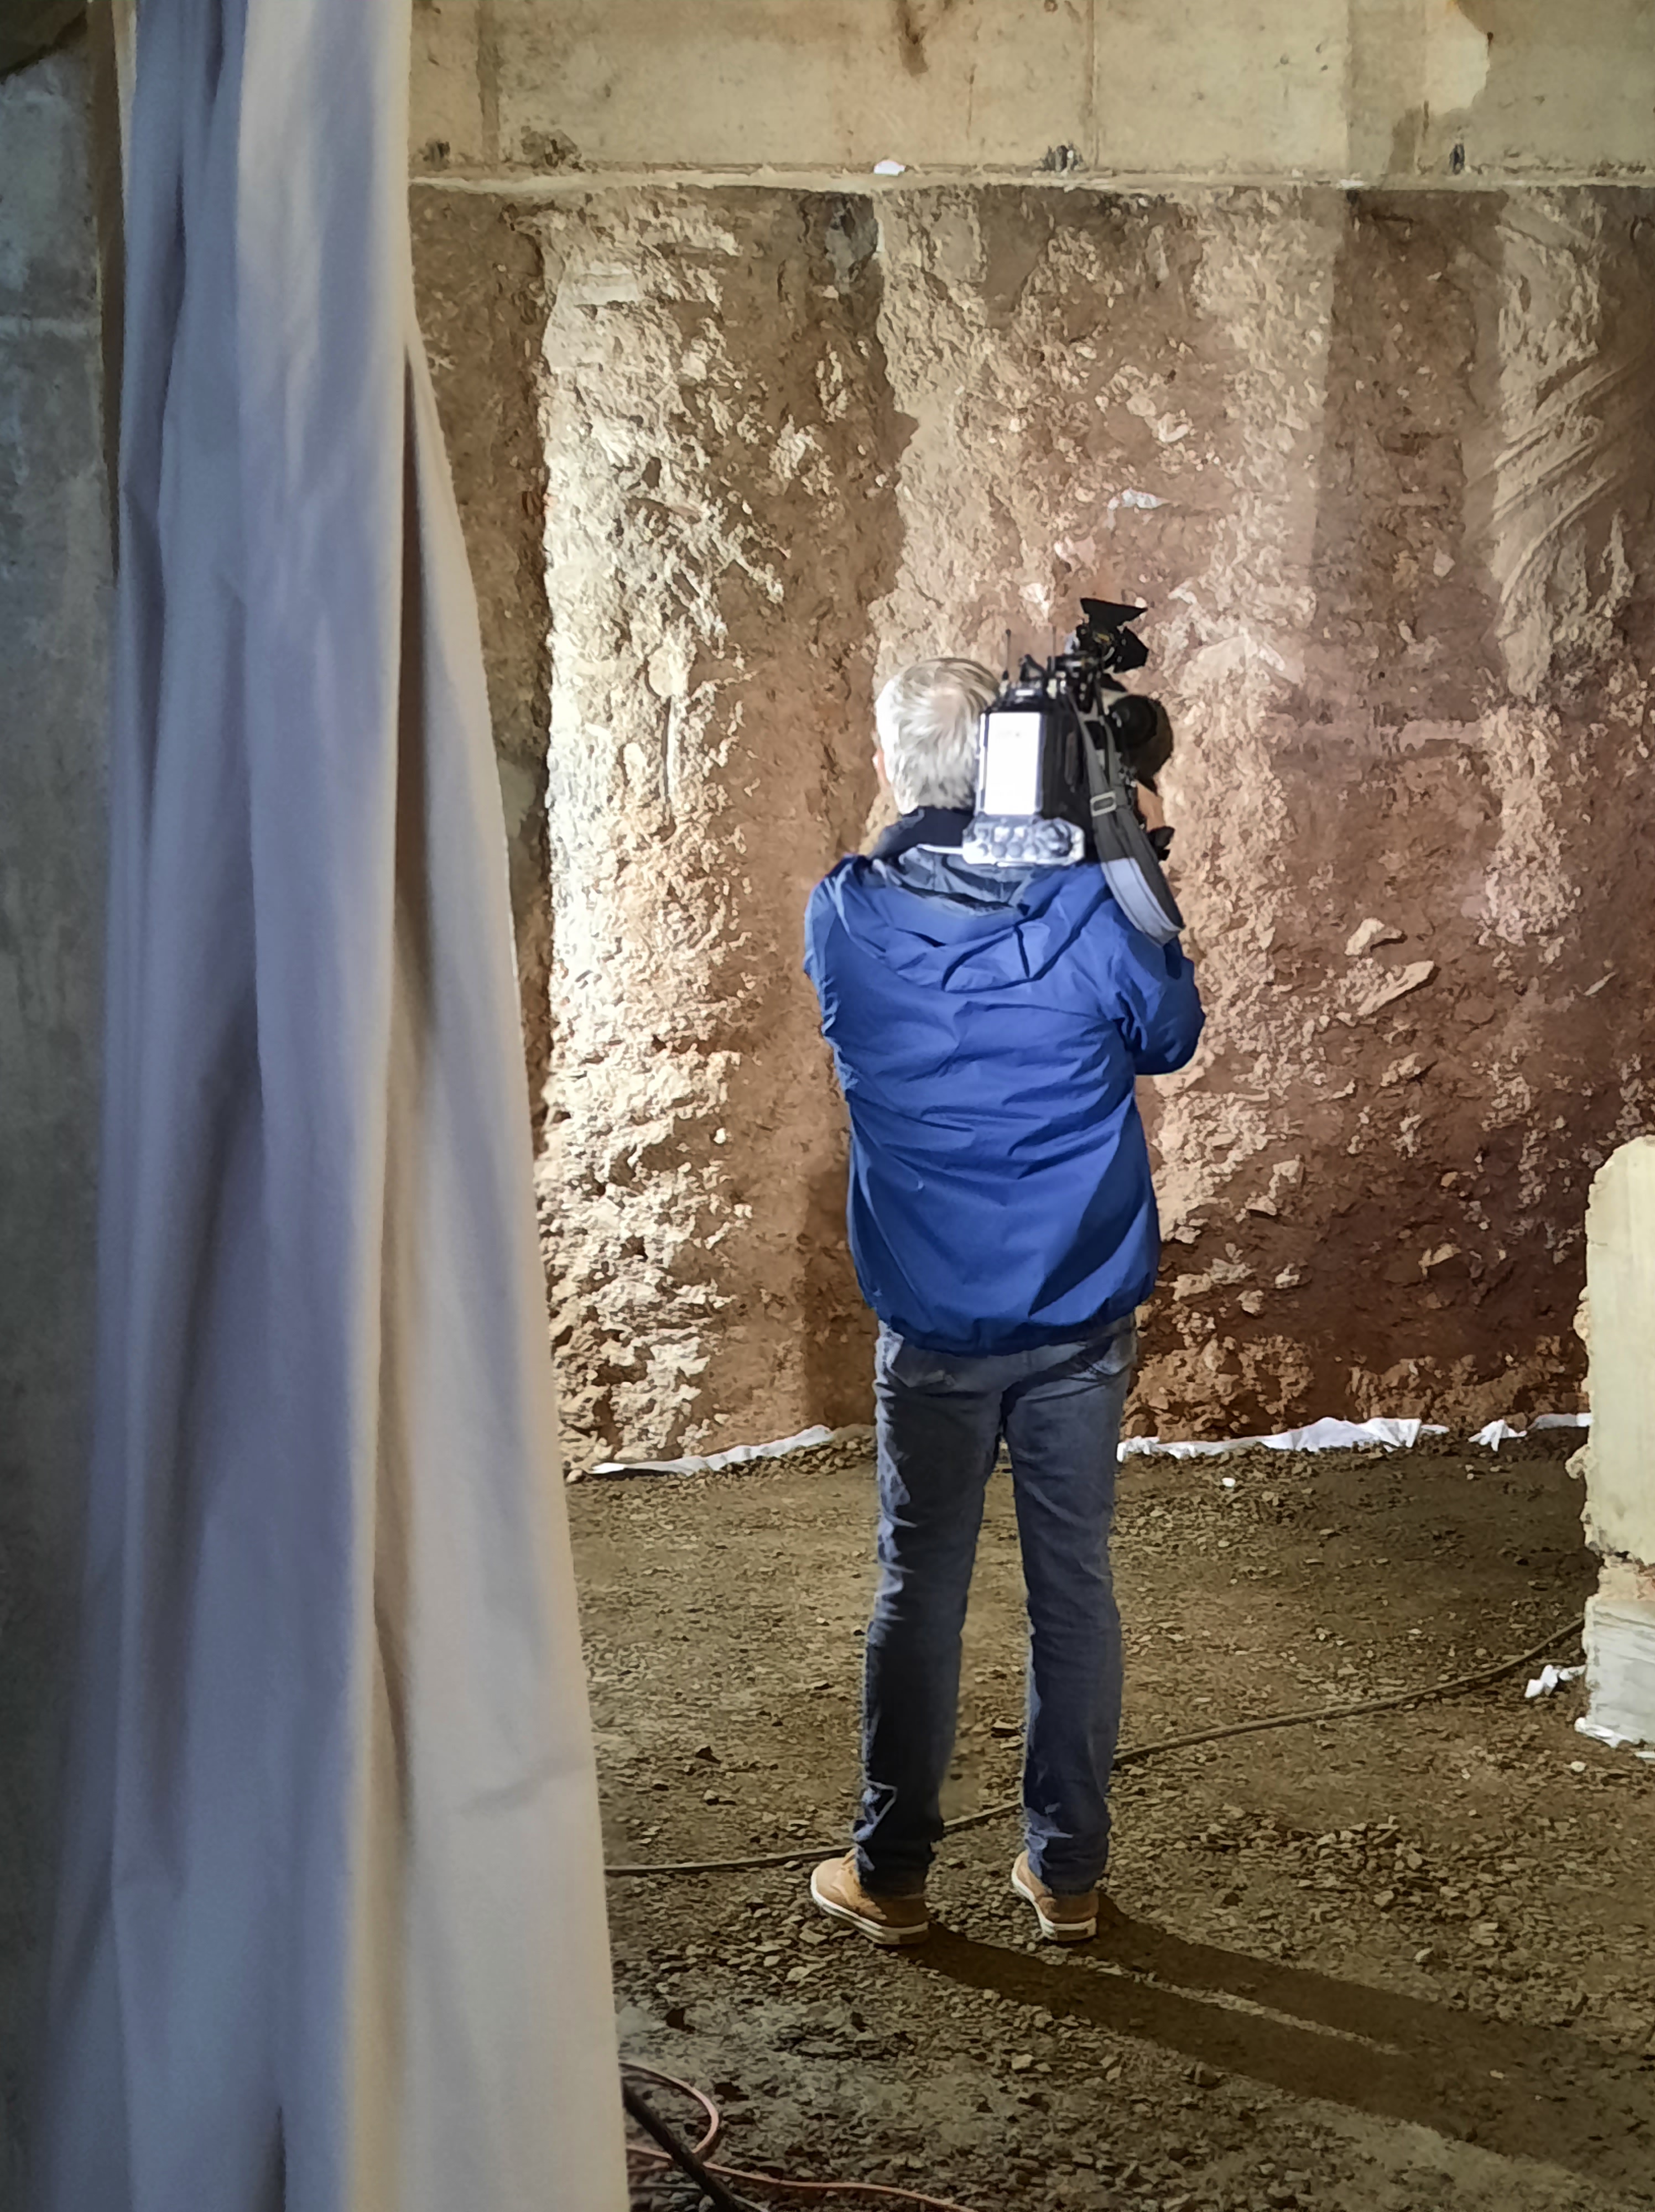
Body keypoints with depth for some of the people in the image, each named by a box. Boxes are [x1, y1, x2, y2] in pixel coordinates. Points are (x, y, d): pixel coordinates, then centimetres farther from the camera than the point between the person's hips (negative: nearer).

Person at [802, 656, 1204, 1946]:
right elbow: (1171, 1039, 6)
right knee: (1074, 1587, 11)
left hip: (934, 1327, 0)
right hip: (1083, 1318, 0)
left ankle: (892, 1875, 22)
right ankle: (1068, 1873, 22)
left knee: (921, 1589, 11)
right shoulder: (1089, 907, -12)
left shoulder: (844, 921, -9)